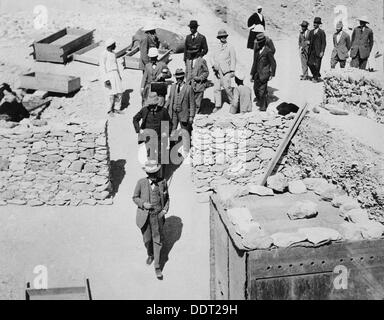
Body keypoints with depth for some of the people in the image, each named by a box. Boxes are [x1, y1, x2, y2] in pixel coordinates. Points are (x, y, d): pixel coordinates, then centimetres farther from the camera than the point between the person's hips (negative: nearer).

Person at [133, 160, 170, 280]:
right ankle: (150, 255, 45)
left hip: (157, 216, 0)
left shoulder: (163, 182, -5)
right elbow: (135, 198, 1)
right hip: (145, 216, 0)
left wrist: (165, 210, -4)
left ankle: (157, 267, 12)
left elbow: (167, 198, 9)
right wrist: (143, 204, -17)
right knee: (147, 239, 13)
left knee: (157, 240, 1)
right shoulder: (141, 183, -10)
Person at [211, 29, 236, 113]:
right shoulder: (217, 48, 18)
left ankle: (232, 102, 10)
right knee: (216, 88, 0)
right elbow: (212, 58, 15)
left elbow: (233, 59, 2)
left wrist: (232, 71, -6)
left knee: (227, 87, -10)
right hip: (217, 71, 4)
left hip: (226, 71, -4)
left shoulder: (230, 47, 6)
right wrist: (214, 65, -7)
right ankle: (217, 105, 8)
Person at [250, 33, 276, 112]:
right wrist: (252, 74, 16)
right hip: (257, 74, 7)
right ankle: (260, 102, 28)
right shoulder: (256, 51, 12)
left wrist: (272, 74, -6)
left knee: (262, 90, -6)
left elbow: (273, 63, -4)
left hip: (264, 74, -7)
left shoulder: (268, 51, -7)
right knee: (256, 89, 8)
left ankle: (264, 106, 7)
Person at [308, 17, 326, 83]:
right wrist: (309, 51, 13)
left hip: (318, 51, -6)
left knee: (317, 65, -4)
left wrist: (322, 52, -13)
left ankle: (316, 78, 9)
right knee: (310, 63, -3)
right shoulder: (311, 32, 14)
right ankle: (318, 76, 13)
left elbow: (324, 43, -6)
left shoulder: (321, 32, -4)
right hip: (312, 51, 6)